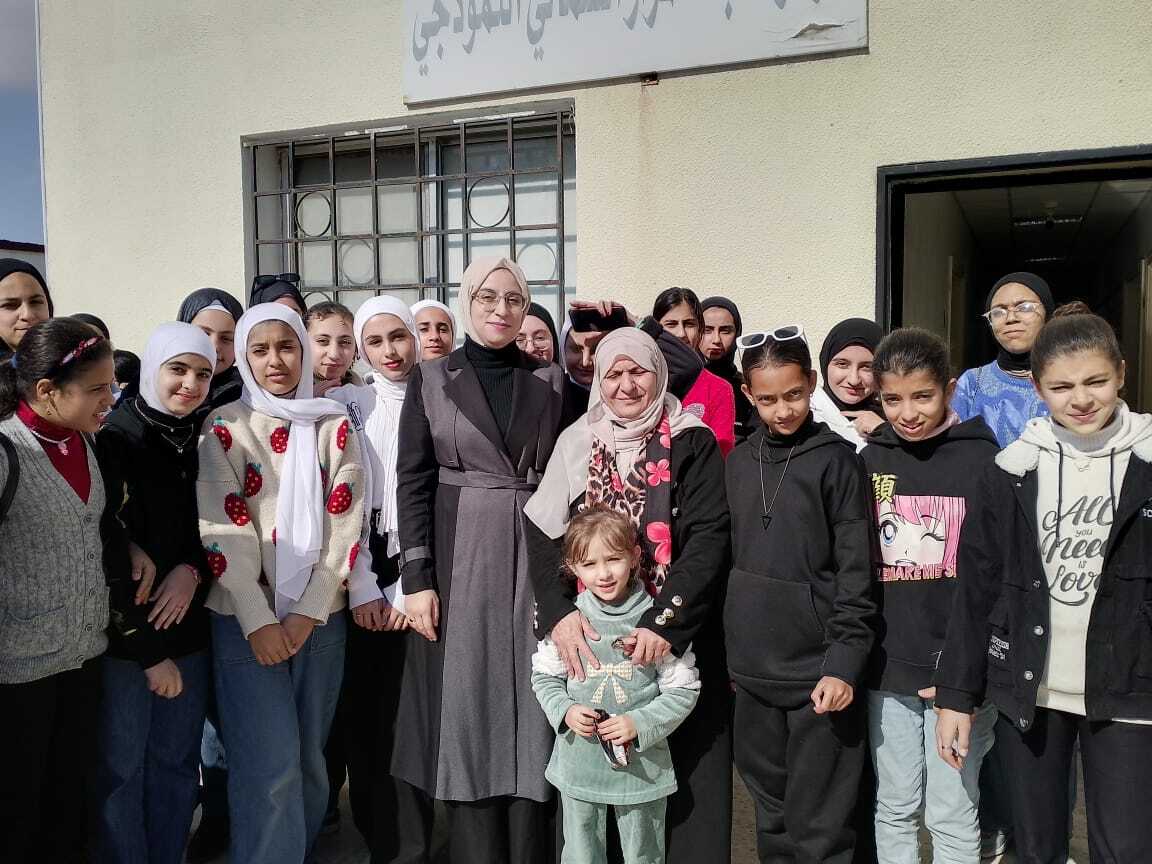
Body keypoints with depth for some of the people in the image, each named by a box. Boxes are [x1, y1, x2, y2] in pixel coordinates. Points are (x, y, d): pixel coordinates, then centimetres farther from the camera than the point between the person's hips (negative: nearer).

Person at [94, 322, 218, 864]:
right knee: (120, 769, 7)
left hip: (189, 631, 5)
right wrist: (148, 651, -12)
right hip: (124, 638, -4)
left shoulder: (206, 443, 5)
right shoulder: (114, 440, -10)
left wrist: (193, 570, -11)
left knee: (178, 764, 14)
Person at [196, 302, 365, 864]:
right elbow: (222, 529, -8)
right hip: (247, 618, -2)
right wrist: (259, 620, -15)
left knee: (309, 756, 13)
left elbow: (346, 523, -1)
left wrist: (308, 612, -9)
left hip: (320, 616, 2)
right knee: (270, 764, -5)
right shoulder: (224, 427, 0)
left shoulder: (334, 426, 5)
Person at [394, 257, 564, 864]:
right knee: (466, 708, 3)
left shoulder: (549, 382, 8)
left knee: (532, 709, 4)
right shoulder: (431, 378, 3)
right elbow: (412, 481, -1)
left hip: (534, 560, 2)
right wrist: (417, 578, -8)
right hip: (459, 560, -1)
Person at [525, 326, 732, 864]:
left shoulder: (692, 444, -2)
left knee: (682, 771, 3)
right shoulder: (576, 443, 7)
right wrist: (558, 610, -14)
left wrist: (665, 623, -20)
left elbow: (709, 536, -10)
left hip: (676, 635, -2)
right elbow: (543, 532, 1)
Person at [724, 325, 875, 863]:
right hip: (753, 670, 5)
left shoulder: (836, 459, -6)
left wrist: (844, 663, -14)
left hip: (817, 673, -5)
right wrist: (729, 649, 14)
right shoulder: (738, 462, 8)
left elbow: (855, 574, -8)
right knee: (771, 815, 16)